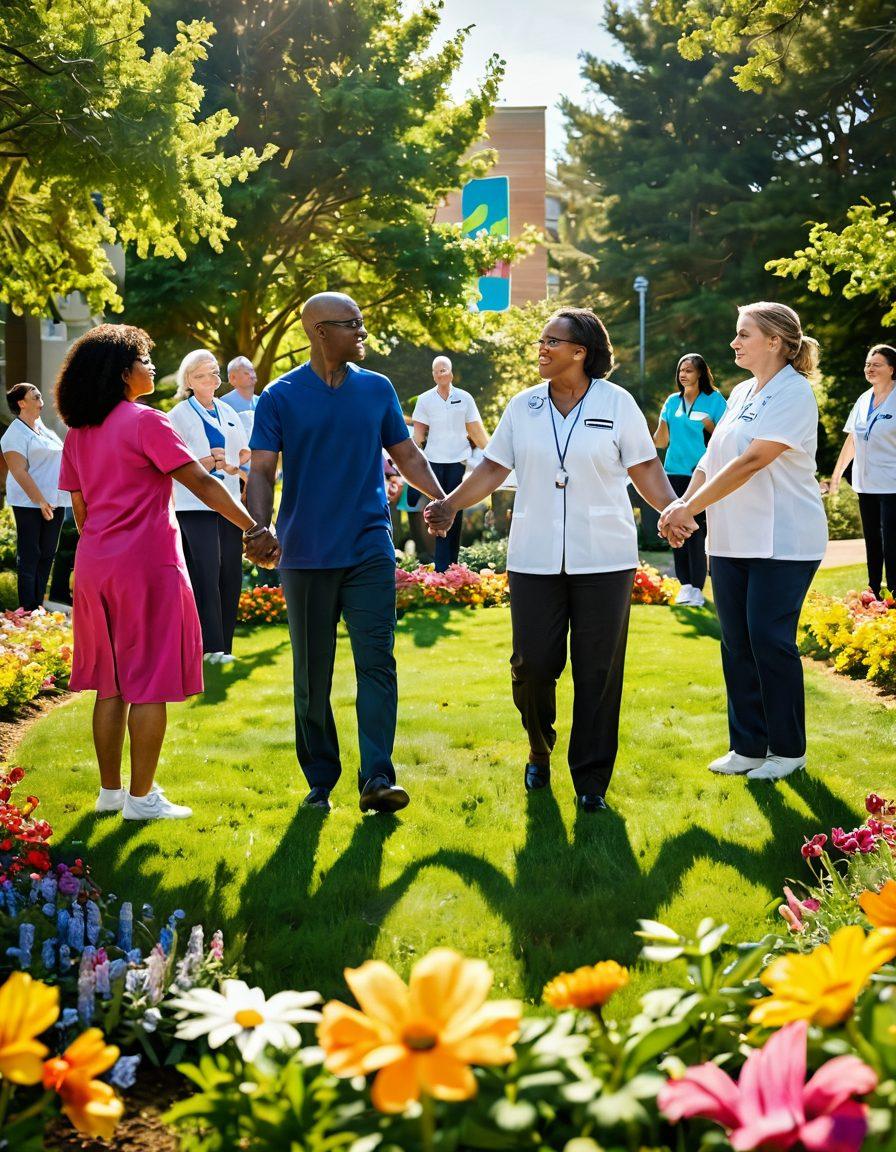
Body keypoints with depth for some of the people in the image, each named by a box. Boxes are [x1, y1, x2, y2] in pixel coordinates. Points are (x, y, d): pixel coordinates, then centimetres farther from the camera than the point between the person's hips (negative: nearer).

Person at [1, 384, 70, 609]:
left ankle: (38, 606, 15)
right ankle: (27, 610, 0)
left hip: (54, 501, 8)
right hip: (30, 504, -8)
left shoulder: (42, 427, 15)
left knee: (47, 555, 8)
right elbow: (19, 471, -18)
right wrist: (40, 501, -23)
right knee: (30, 556, -4)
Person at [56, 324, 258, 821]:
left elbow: (80, 509, 15)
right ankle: (141, 797, 3)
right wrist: (254, 529, -10)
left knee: (109, 682, 13)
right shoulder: (145, 422, -11)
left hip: (94, 566, 7)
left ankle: (109, 790, 20)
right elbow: (202, 484, -13)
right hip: (145, 563, -7)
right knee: (149, 683, -1)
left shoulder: (78, 434, 11)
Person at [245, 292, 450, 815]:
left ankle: (377, 777, -10)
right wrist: (261, 527, -21)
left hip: (370, 551, 1)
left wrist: (446, 501, -2)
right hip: (305, 553, -1)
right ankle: (320, 780, 18)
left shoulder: (378, 390, 9)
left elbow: (407, 454, 14)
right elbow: (262, 469, -4)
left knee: (377, 662, -9)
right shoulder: (281, 396, 0)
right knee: (312, 674, 7)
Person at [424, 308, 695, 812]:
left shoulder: (617, 403, 0)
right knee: (532, 664, 0)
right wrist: (451, 504, -5)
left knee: (598, 673, 2)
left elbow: (645, 468, 2)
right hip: (535, 559, 2)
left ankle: (591, 781, 13)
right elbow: (494, 469, 8)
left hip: (604, 561, -2)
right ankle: (540, 752, 29)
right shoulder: (523, 406, 7)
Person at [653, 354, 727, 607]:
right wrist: (646, 437, -7)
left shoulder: (714, 400, 0)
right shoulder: (672, 401, 11)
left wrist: (710, 426, -17)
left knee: (697, 529, -7)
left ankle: (697, 588, -4)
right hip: (674, 472, 4)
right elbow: (662, 441, 12)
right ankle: (685, 584, 12)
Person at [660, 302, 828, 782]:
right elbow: (712, 457, 12)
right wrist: (682, 504, -4)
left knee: (771, 640, -4)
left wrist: (690, 508, -21)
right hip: (732, 541, 8)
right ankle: (748, 746, 17)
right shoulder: (741, 393, 13)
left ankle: (787, 749, 10)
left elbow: (750, 462, -21)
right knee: (737, 643, 8)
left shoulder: (793, 393, -13)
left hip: (783, 542, -8)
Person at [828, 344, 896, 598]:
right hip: (865, 485, 7)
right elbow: (851, 441, 19)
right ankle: (873, 595, 20)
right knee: (872, 544, 12)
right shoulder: (863, 400, 12)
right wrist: (836, 476, 20)